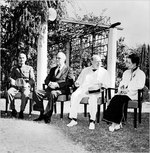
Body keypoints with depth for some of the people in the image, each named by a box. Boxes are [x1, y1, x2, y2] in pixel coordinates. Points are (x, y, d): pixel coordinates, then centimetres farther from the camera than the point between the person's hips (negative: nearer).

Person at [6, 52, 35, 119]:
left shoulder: (29, 68, 16)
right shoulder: (14, 68, 23)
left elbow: (32, 80, 9)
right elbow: (10, 77, 19)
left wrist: (28, 84, -12)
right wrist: (12, 81, -6)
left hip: (25, 86, -2)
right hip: (16, 86, 2)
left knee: (25, 94, -37)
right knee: (8, 92, -30)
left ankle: (21, 111, -21)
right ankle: (13, 110, -15)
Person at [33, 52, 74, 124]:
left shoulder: (68, 69, 8)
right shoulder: (53, 69, 28)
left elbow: (70, 82, -6)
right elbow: (46, 79, 20)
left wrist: (58, 84, -17)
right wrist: (49, 83, -5)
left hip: (61, 90, -6)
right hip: (50, 89, 6)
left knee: (52, 93, -39)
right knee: (37, 92, -18)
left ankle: (47, 115, -31)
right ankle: (42, 113, -12)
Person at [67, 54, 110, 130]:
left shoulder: (104, 71, 15)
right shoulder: (85, 70, 21)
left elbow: (106, 84, 10)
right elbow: (79, 81, 20)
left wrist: (101, 84, -13)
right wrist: (77, 83, -4)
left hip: (96, 90, -2)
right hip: (83, 88, 2)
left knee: (93, 97, -38)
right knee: (74, 95, -30)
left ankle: (92, 121, -31)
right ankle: (74, 119, -26)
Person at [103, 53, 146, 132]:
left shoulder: (141, 74, 4)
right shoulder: (126, 72, 25)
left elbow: (140, 85, -10)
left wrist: (128, 89, -17)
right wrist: (121, 89, 1)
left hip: (132, 94, -5)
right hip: (123, 93, 5)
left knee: (120, 99, -33)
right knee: (115, 99, -28)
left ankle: (117, 122, -29)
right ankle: (118, 122, -32)